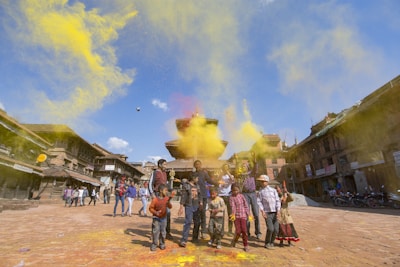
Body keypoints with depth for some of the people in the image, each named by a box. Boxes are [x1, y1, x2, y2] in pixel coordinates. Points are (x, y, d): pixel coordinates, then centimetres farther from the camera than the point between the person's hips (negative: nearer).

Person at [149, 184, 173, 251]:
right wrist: (155, 212, -24)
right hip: (156, 218, -4)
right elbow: (150, 208, -9)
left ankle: (162, 244, 29)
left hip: (164, 218, 4)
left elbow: (170, 207, -5)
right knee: (155, 231, 0)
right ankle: (154, 244, 19)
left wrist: (169, 203, -25)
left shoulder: (167, 198, -4)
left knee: (163, 232, 11)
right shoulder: (155, 199, -16)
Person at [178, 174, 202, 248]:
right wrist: (181, 207, -12)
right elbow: (183, 197, -9)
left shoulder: (197, 186, 12)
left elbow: (199, 195, 11)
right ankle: (183, 240, -5)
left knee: (197, 222, 11)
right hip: (189, 206, -6)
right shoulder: (186, 185, -5)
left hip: (196, 206, 6)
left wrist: (201, 203, -5)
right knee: (188, 222, -12)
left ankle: (195, 238, 28)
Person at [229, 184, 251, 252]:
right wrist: (233, 214, -32)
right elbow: (233, 206, -16)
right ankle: (234, 241, 25)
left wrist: (248, 214, 3)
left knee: (244, 230, -2)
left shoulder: (241, 196, 4)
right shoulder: (231, 197, -4)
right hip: (236, 216, -1)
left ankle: (246, 245, 15)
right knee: (238, 231, -4)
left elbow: (246, 205, 6)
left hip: (243, 215, 2)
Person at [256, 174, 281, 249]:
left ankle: (271, 242, 23)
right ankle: (267, 243, 9)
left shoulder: (273, 190, 7)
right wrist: (262, 211, -17)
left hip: (275, 213, 2)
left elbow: (277, 201, 2)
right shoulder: (260, 192, 5)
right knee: (270, 229, -13)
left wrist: (278, 211, -8)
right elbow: (259, 202, -3)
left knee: (276, 230, -2)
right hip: (267, 213, -2)